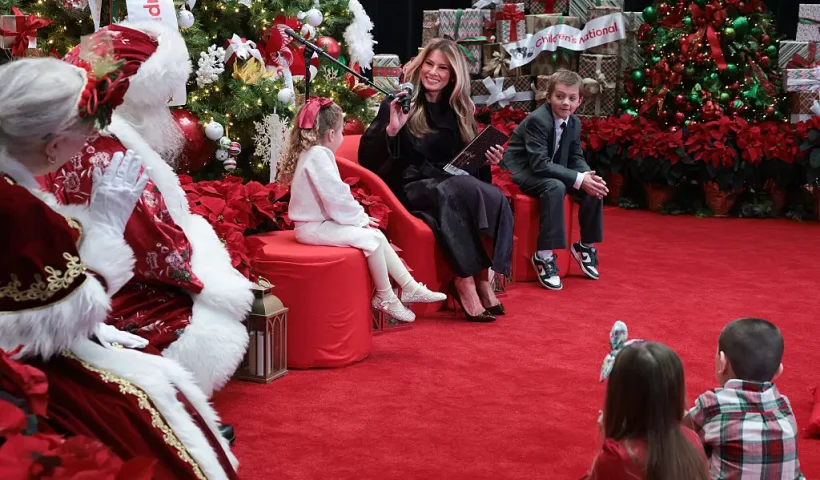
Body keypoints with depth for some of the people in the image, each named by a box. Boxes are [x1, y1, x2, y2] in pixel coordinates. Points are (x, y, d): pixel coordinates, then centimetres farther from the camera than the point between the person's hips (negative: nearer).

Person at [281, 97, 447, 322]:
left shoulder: (314, 154, 15)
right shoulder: (318, 156, -20)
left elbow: (336, 195, 19)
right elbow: (336, 197, -23)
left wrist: (359, 217, 9)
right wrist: (360, 218, -11)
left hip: (322, 221, 11)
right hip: (315, 227, -11)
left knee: (377, 235, 7)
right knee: (371, 239, -19)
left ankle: (410, 288, 7)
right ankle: (385, 298, -6)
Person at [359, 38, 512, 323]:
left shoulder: (459, 112, 16)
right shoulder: (399, 105, 2)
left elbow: (467, 162, 20)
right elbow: (367, 158, -7)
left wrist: (487, 161, -1)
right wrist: (391, 130, -22)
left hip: (454, 186, 5)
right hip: (411, 188, -4)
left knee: (496, 200, -28)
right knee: (461, 191, -36)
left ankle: (481, 276, -23)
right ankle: (466, 280, -29)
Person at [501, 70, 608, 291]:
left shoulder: (574, 123, 0)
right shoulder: (537, 120, -24)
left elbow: (576, 158, 6)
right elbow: (540, 164, -32)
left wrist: (588, 176, -18)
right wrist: (579, 179, -35)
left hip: (550, 171, 8)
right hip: (523, 172, -8)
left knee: (595, 185, -6)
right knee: (555, 187, -36)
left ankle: (586, 246, 9)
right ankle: (544, 256, -30)